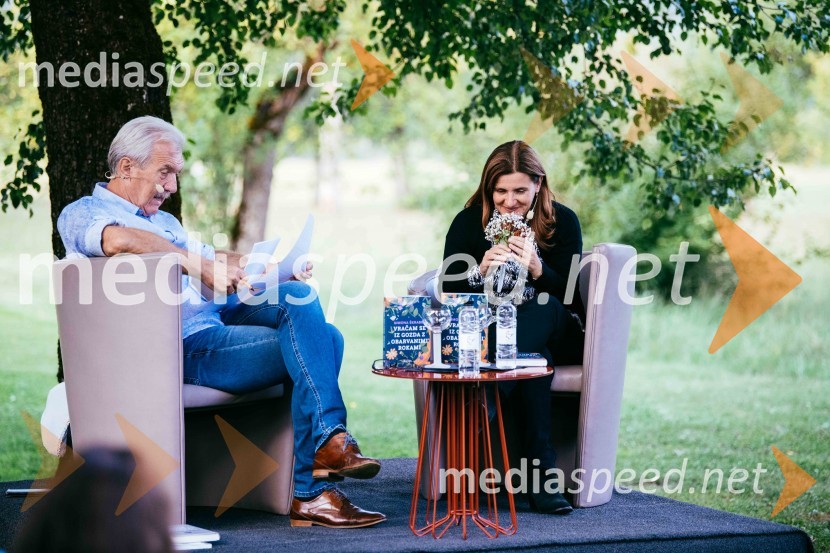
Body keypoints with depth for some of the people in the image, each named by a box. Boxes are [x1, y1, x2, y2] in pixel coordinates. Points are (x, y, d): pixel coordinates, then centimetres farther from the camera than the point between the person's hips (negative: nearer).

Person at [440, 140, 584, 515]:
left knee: (545, 308, -37)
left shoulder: (562, 222, 0)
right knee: (533, 356, -36)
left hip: (554, 336, 0)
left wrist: (536, 268, -27)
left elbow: (570, 296, -6)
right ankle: (541, 473, -45)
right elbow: (448, 291, -2)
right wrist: (480, 270, -24)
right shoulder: (469, 222, 2)